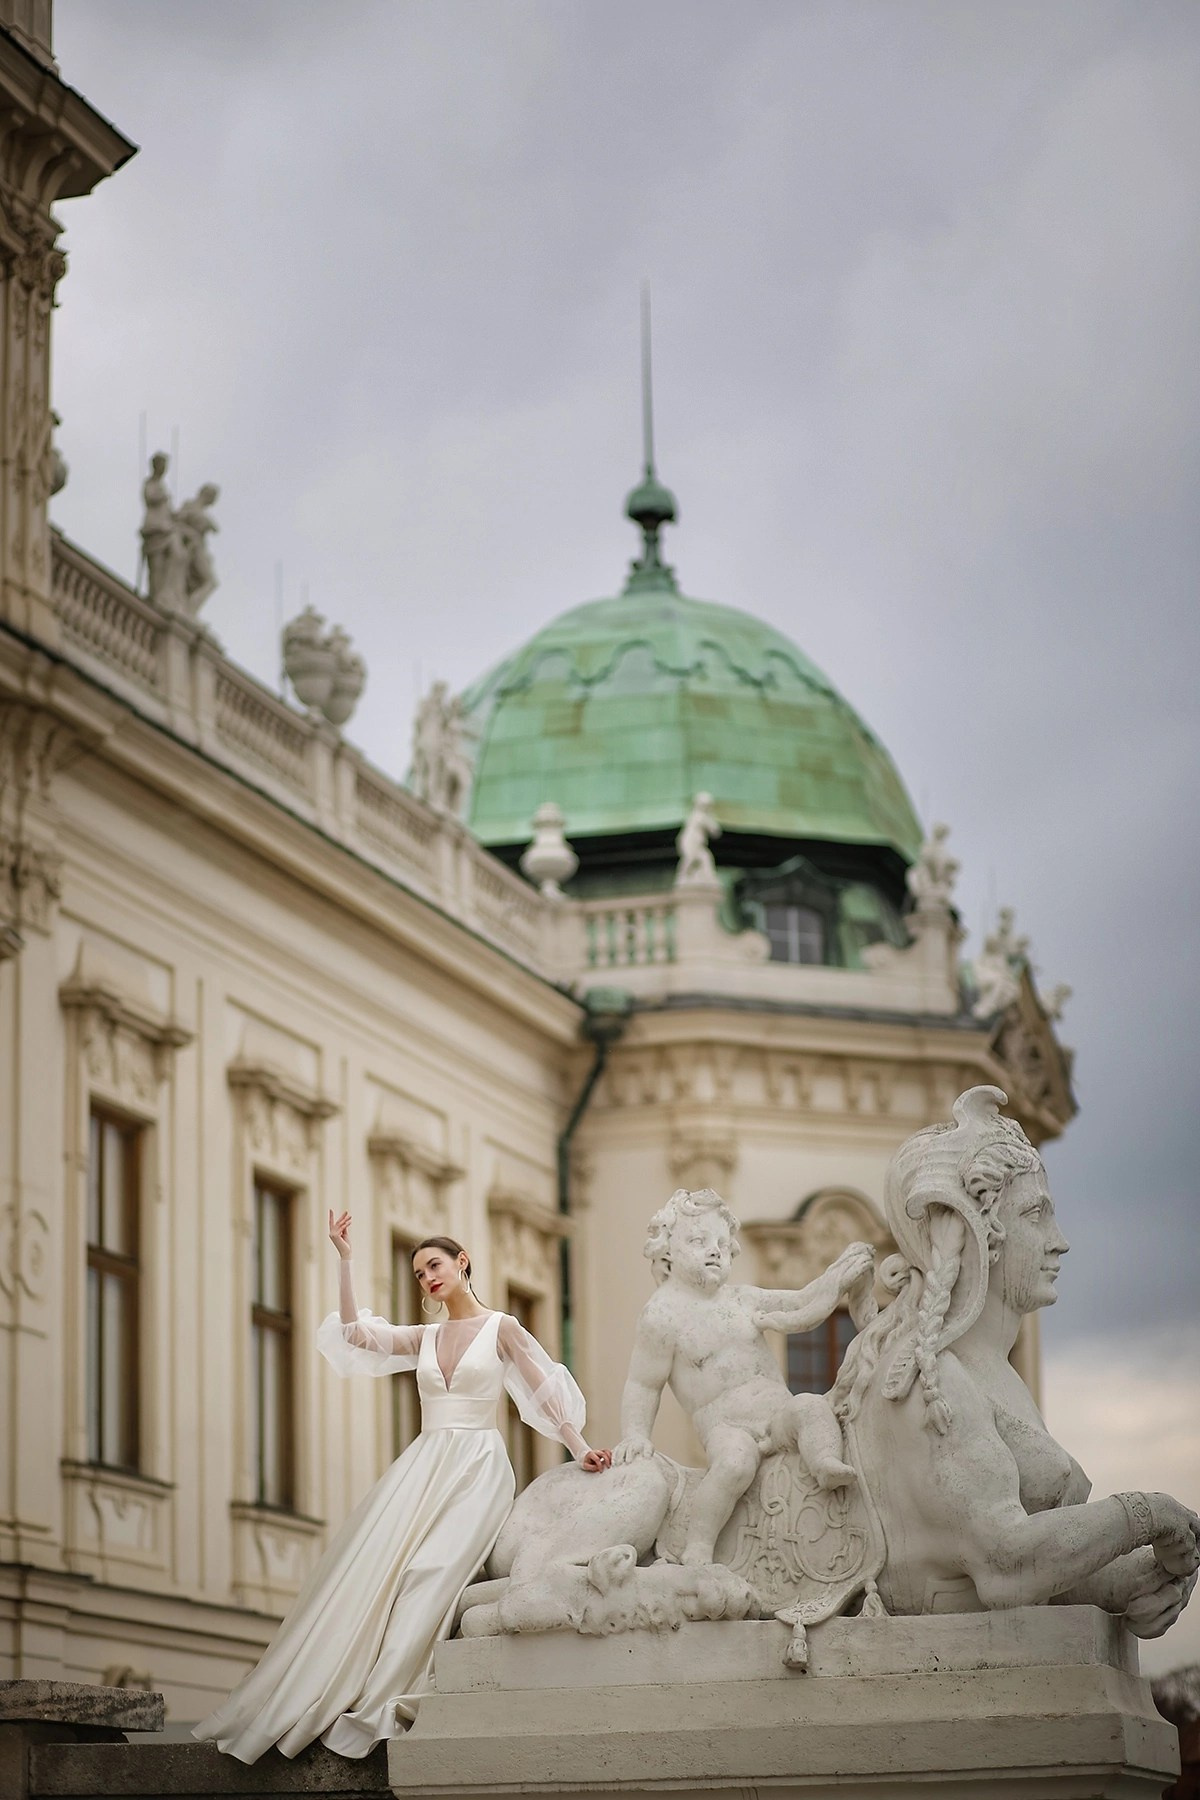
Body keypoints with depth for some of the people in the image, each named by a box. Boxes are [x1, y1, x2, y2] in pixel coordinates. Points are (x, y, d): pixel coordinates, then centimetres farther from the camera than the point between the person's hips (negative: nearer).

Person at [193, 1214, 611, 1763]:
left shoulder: (501, 1328, 7)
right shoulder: (423, 1338, 20)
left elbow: (545, 1390, 4)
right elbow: (356, 1332, 8)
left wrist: (579, 1446, -7)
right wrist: (344, 1260, 7)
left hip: (478, 1468, -5)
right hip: (422, 1465, 5)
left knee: (431, 1569, -24)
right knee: (370, 1564, -15)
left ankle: (384, 1703, -29)